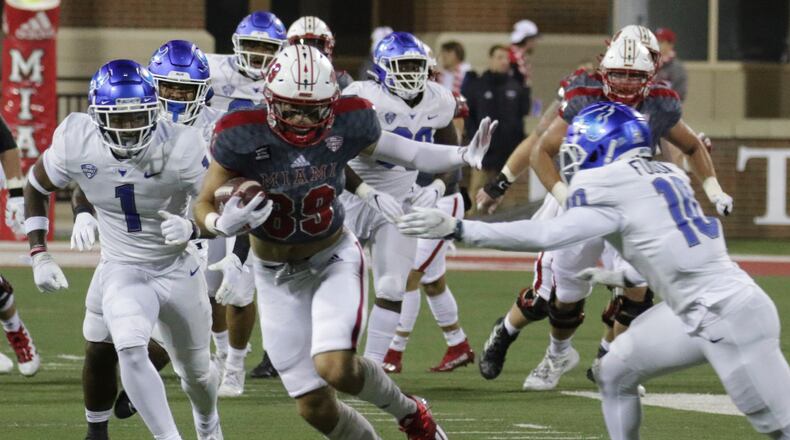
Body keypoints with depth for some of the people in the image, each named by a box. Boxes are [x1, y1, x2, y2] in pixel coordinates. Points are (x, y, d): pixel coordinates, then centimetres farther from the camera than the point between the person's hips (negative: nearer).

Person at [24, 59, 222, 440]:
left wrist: (191, 228, -39)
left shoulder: (181, 148, -26)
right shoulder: (77, 143, -20)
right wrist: (39, 255, -5)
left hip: (178, 269, 0)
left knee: (195, 372, 19)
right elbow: (36, 188, 0)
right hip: (122, 271, 0)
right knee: (131, 350, -29)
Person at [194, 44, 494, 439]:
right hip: (277, 275, 1)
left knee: (336, 369, -26)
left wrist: (462, 156, -11)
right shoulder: (244, 138, -24)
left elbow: (397, 150, 1)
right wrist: (225, 223, -40)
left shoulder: (345, 123, -19)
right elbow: (204, 210, -17)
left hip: (333, 259, -1)